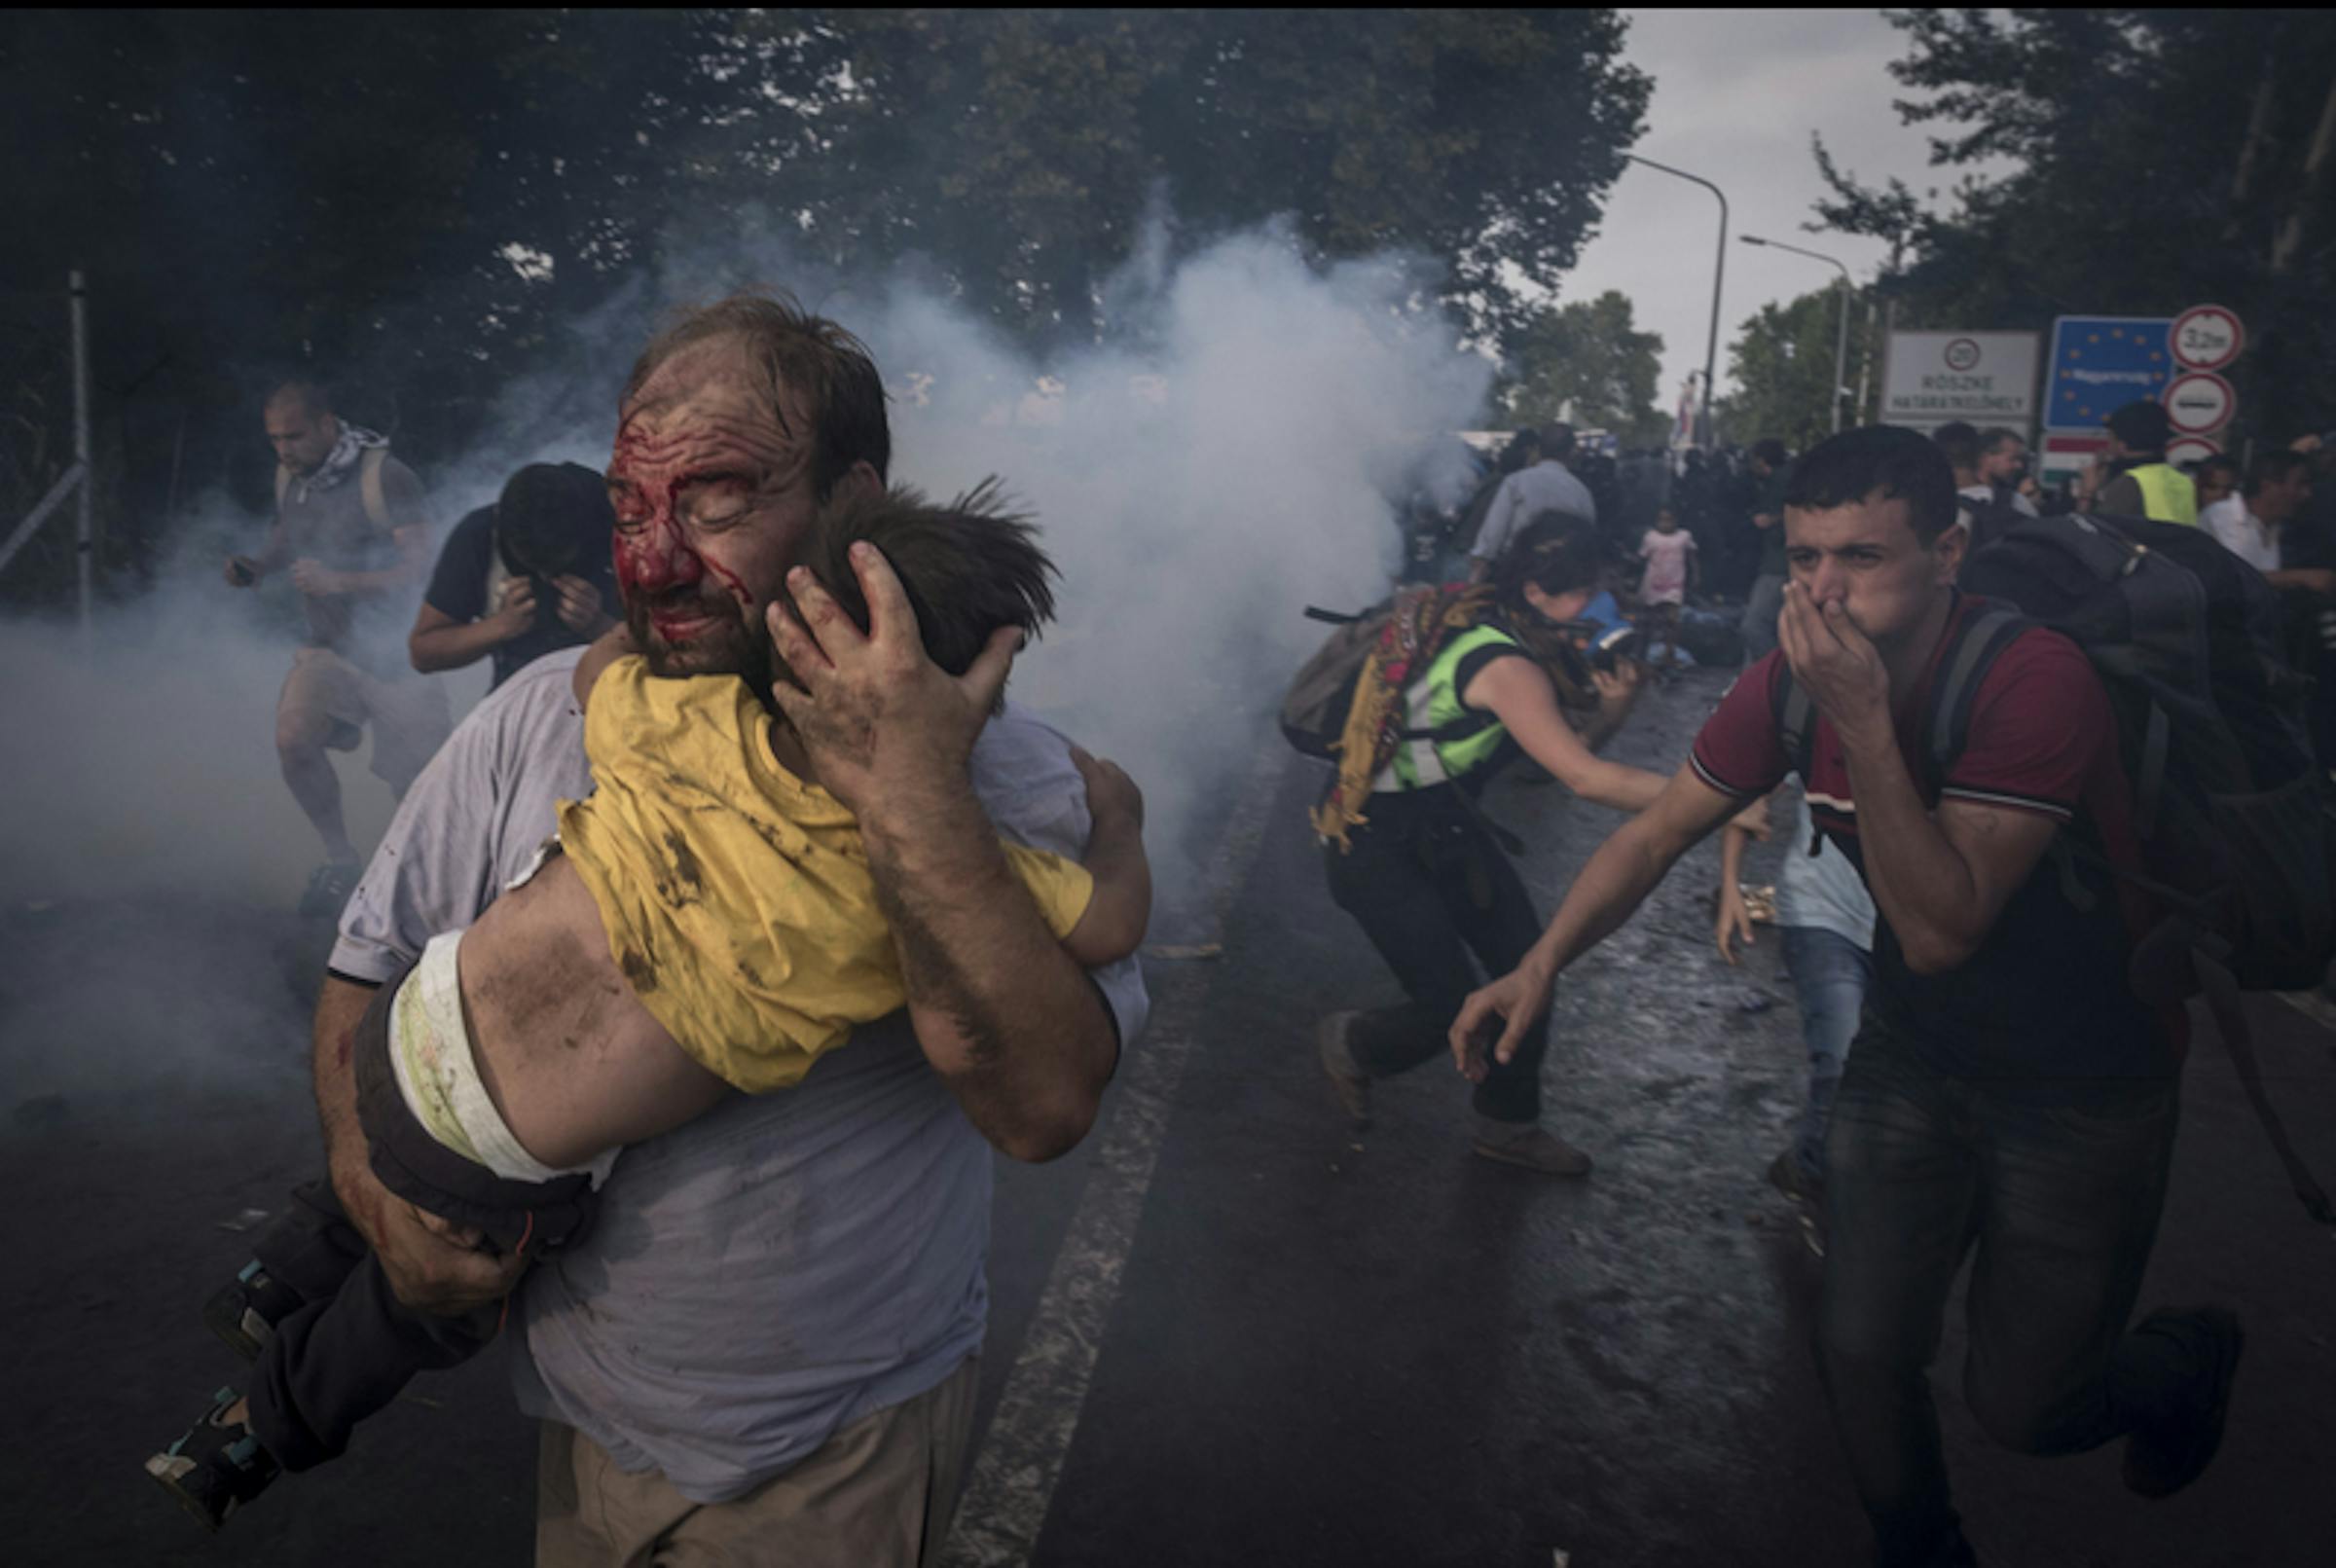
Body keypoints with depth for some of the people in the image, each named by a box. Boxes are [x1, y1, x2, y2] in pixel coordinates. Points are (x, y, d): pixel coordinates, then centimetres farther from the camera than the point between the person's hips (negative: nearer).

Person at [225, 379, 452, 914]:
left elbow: (420, 568, -21)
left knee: (418, 786, -3)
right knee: (293, 739, -20)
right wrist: (257, 564, 2)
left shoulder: (385, 478, -17)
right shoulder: (289, 477, 4)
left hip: (391, 650, -5)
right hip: (328, 646, 5)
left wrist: (339, 581, -30)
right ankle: (340, 859, 0)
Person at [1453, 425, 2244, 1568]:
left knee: (2019, 1408, 5)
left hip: (2080, 1081, -4)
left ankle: (2187, 1362, 39)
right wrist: (1540, 966, -17)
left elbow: (1940, 931, -34)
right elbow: (1655, 835, -4)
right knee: (1861, 1355, 3)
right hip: (1913, 1052, 5)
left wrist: (1863, 721, -41)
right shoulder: (1796, 678, -12)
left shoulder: (2035, 682, -29)